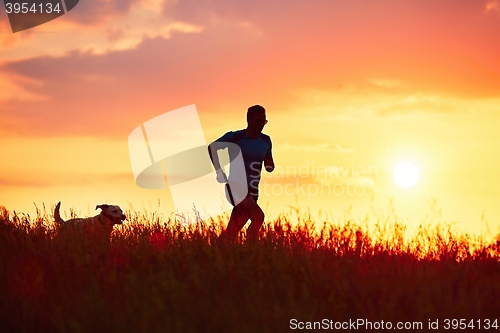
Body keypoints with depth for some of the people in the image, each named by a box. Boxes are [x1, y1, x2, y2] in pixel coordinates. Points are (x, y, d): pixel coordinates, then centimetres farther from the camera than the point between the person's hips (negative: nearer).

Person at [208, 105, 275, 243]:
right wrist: (219, 170, -7)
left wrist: (270, 165, -8)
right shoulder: (235, 137, -9)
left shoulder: (265, 141, 7)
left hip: (252, 191, 5)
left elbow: (269, 167, 16)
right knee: (258, 217, -26)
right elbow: (212, 147, 0)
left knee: (231, 233, 4)